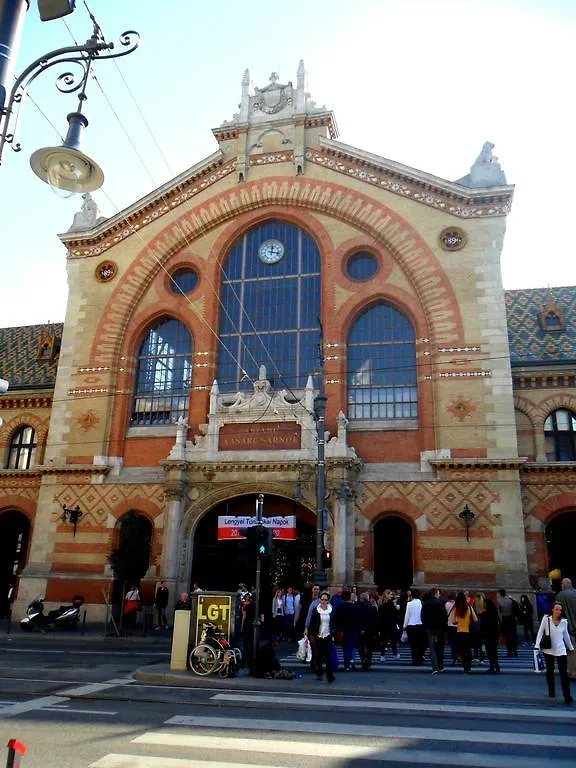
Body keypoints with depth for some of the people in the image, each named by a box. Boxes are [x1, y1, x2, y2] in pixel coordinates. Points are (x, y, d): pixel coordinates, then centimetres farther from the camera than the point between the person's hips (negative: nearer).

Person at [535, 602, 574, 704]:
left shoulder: (564, 622, -1)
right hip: (548, 650, -1)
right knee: (550, 671, 13)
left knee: (564, 673, -6)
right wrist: (537, 645, -14)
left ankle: (567, 696, -3)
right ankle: (551, 691, 30)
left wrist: (571, 648, 20)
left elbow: (566, 635, 13)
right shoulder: (546, 619, -9)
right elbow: (540, 632, -8)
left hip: (561, 650, 1)